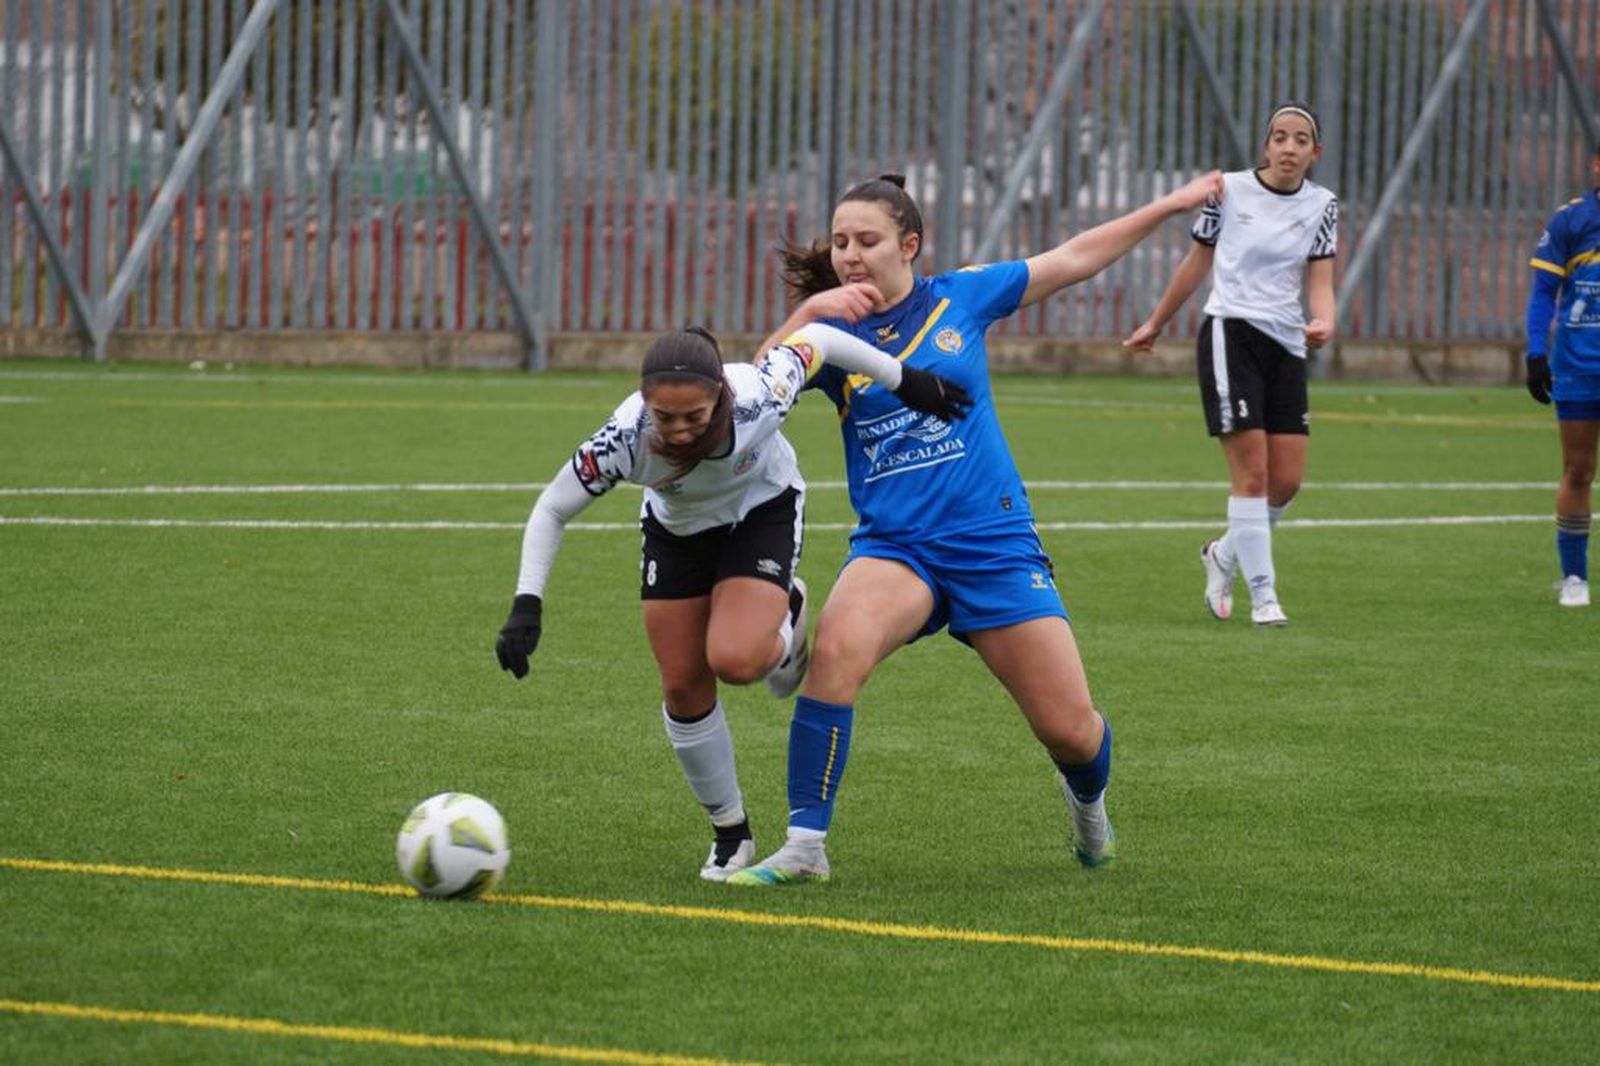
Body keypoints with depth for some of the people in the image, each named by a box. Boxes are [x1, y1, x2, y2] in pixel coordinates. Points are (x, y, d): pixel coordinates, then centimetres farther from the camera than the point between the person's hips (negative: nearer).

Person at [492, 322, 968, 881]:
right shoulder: (624, 439, -37)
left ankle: (784, 623, 14)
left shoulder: (759, 397, -40)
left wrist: (906, 382, -7)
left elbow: (817, 339, -20)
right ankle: (730, 831, 21)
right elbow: (552, 509, -23)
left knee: (733, 660, -24)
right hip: (675, 533, 2)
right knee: (683, 686, 0)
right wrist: (527, 605, -32)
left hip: (763, 513, -2)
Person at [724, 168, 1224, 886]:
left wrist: (1170, 206, 18)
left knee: (1070, 729, -1)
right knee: (836, 646, -33)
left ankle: (1087, 800, 39)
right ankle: (804, 847, -25)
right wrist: (807, 315, -25)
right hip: (893, 548, -1)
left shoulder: (961, 297, 4)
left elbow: (1072, 260, 14)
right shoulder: (834, 333, 2)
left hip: (994, 543, 1)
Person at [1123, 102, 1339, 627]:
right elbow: (1197, 262, 12)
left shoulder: (1321, 205, 6)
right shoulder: (1229, 190, -1)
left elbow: (1319, 281, 2)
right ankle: (1263, 596, -7)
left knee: (1287, 480, 1)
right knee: (1252, 470, -12)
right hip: (1230, 332, -4)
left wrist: (1323, 322, -20)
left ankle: (1224, 555, 29)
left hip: (1287, 344, 4)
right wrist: (1156, 324, 20)